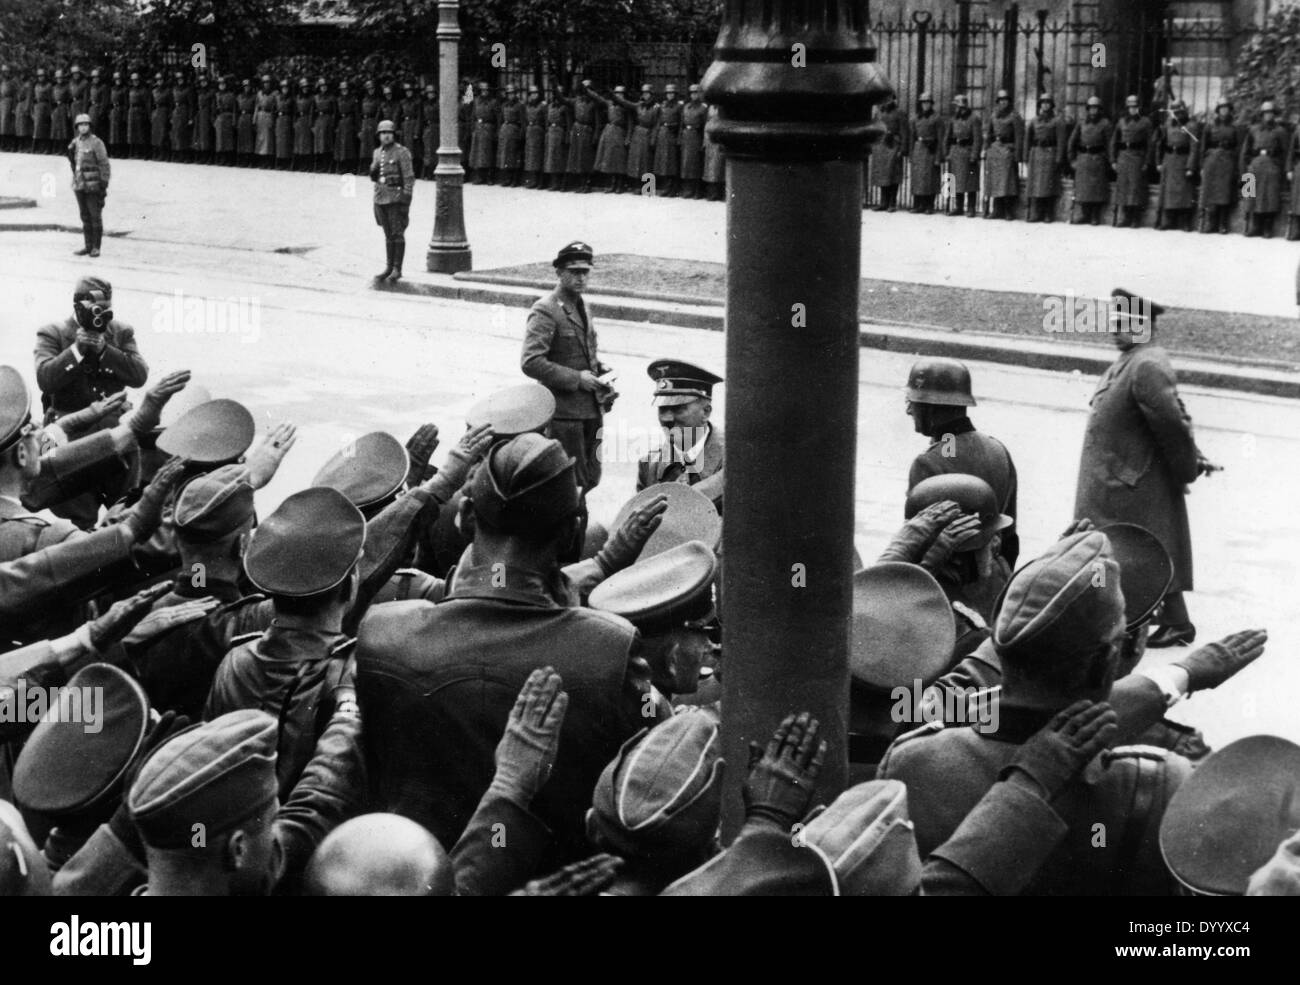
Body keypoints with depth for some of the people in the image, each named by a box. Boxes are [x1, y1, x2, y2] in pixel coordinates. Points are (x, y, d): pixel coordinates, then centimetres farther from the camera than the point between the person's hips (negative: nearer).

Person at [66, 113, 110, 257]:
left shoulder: (96, 143, -7)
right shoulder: (75, 143, 11)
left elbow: (104, 164, -9)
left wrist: (104, 184, -13)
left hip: (93, 185, -6)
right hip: (79, 185, 6)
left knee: (95, 216, -3)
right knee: (85, 217, 9)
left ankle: (96, 248, 0)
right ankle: (87, 246, 14)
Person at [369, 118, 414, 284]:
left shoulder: (402, 152, -8)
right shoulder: (377, 153, 13)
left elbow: (409, 177, -10)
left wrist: (406, 201, -16)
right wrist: (373, 171, -6)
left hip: (396, 197, -6)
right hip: (381, 198, 6)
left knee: (397, 234, -6)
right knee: (388, 235, 10)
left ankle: (397, 270, -3)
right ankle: (389, 267, 14)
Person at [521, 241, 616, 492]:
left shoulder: (581, 307, 14)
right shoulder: (545, 311, -13)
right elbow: (530, 363, -21)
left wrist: (600, 369, 8)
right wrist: (576, 379, -20)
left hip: (591, 411, 8)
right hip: (563, 412, -8)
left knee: (592, 480, 11)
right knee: (574, 482, -5)